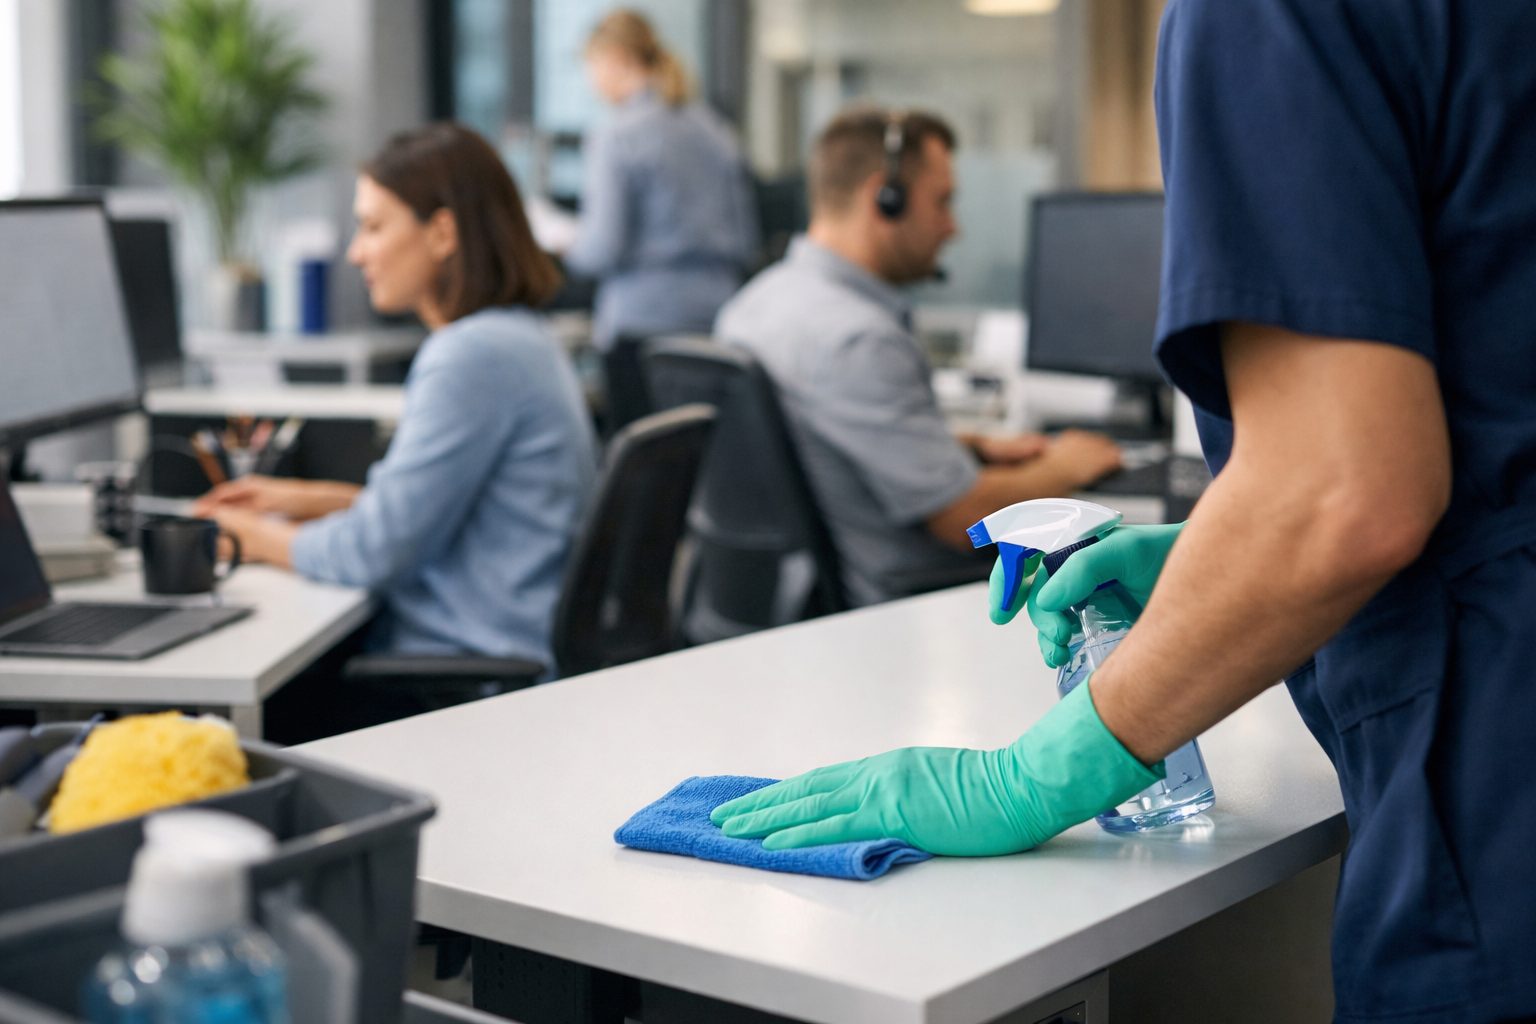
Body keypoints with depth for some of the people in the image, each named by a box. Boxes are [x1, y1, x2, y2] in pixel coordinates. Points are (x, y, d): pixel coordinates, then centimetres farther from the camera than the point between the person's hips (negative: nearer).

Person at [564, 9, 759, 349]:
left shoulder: (616, 136, -9)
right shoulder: (716, 129, 10)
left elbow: (605, 248, -11)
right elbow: (747, 241, 13)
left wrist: (571, 250, 9)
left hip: (643, 315, -6)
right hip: (715, 315, 6)